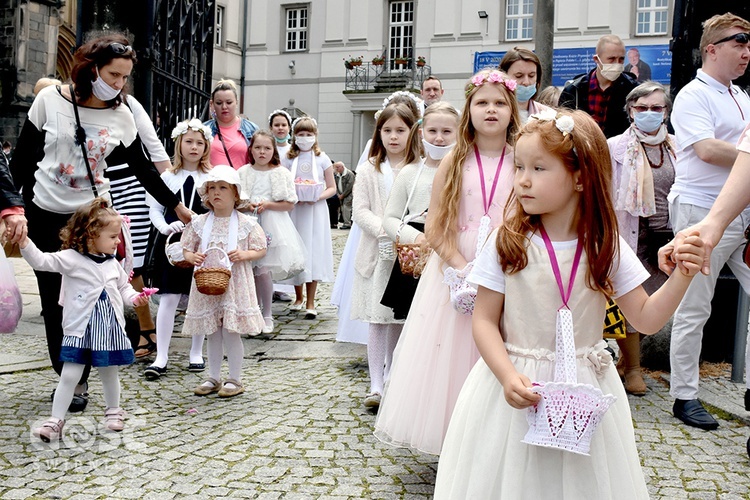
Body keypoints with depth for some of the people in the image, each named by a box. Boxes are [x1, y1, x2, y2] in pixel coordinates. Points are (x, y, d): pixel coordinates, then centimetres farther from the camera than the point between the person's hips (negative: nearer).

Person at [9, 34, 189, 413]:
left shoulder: (122, 118, -3)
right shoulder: (50, 100, -6)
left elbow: (143, 170, 6)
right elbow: (22, 158, 0)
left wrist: (177, 206, 6)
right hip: (44, 214, 0)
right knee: (53, 301, 6)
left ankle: (79, 381, 12)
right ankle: (64, 374, 21)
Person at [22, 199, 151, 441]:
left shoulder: (113, 263, 7)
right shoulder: (71, 259, -8)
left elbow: (124, 287, 19)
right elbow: (42, 261, -16)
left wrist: (134, 297, -1)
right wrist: (24, 243, -31)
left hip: (110, 326, 4)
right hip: (81, 328, -4)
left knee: (109, 372, 15)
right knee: (70, 375, -4)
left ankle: (113, 410, 35)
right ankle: (56, 421, 5)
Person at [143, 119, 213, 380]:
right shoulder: (168, 176, 5)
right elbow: (154, 207, 6)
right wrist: (165, 227, -11)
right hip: (171, 243, 0)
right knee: (168, 299, 0)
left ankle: (196, 354, 21)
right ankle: (161, 358, 4)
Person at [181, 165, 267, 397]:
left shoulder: (246, 223, -3)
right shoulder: (199, 223, 4)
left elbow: (261, 250, 1)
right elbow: (186, 249, 10)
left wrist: (244, 255, -17)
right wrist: (192, 257, -12)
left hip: (234, 284, -3)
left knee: (231, 332, -1)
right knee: (212, 333, 11)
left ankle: (235, 380, 14)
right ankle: (213, 378, 24)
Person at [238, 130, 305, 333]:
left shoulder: (281, 173, 1)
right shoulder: (243, 172, 7)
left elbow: (289, 204, -1)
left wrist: (267, 205, -12)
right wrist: (246, 205, -9)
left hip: (271, 225, -2)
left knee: (263, 271, -7)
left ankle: (267, 315, 9)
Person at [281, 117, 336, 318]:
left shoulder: (322, 159, 5)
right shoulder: (288, 159, 7)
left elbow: (332, 188, 4)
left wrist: (318, 197, -15)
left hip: (315, 212, -1)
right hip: (293, 210, 1)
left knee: (313, 251, -3)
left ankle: (310, 302, 4)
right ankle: (298, 297, 22)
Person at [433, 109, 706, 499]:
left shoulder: (606, 247, -3)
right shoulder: (507, 243, -10)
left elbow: (645, 319, 1)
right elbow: (484, 321, -7)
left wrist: (682, 276, -12)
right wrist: (508, 376, -20)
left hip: (584, 396, 2)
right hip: (517, 389, -1)